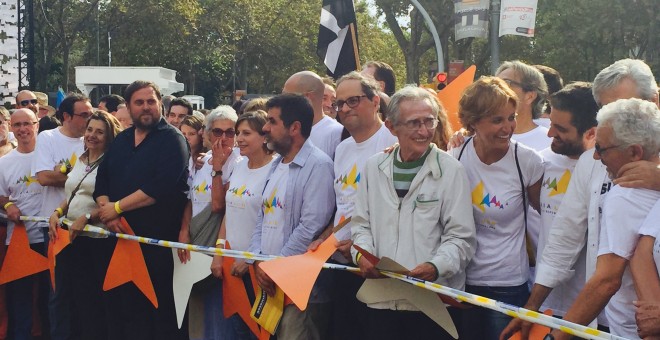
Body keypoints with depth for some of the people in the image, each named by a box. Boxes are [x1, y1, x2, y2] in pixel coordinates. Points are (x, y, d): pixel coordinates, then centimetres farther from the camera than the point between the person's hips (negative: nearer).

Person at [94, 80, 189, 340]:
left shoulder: (172, 140, -6)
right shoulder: (121, 140, 15)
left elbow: (161, 188, -19)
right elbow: (101, 181, 11)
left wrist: (117, 207, -14)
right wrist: (106, 212, -9)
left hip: (158, 240, -6)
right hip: (120, 236, 6)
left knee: (157, 308, 1)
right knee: (119, 304, 12)